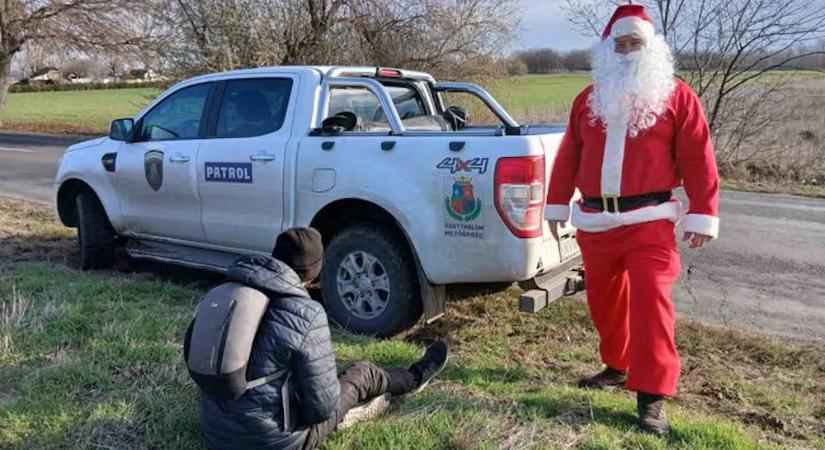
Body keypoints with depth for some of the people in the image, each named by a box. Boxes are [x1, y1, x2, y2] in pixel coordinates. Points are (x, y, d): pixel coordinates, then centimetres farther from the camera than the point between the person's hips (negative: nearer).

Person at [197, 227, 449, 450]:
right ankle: (414, 379, 42)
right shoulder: (307, 315, -24)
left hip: (213, 429, 6)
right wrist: (318, 409, 5)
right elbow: (322, 405, -18)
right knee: (364, 375, 13)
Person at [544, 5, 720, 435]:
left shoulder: (676, 96, 1)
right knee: (603, 299, 14)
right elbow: (568, 156, 14)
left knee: (649, 299, -12)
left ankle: (652, 395, -4)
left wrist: (702, 215, -7)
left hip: (649, 219, -4)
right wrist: (557, 205, 13)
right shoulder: (588, 99, 12)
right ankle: (617, 366, 34)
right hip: (595, 221, 5)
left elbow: (698, 159, -2)